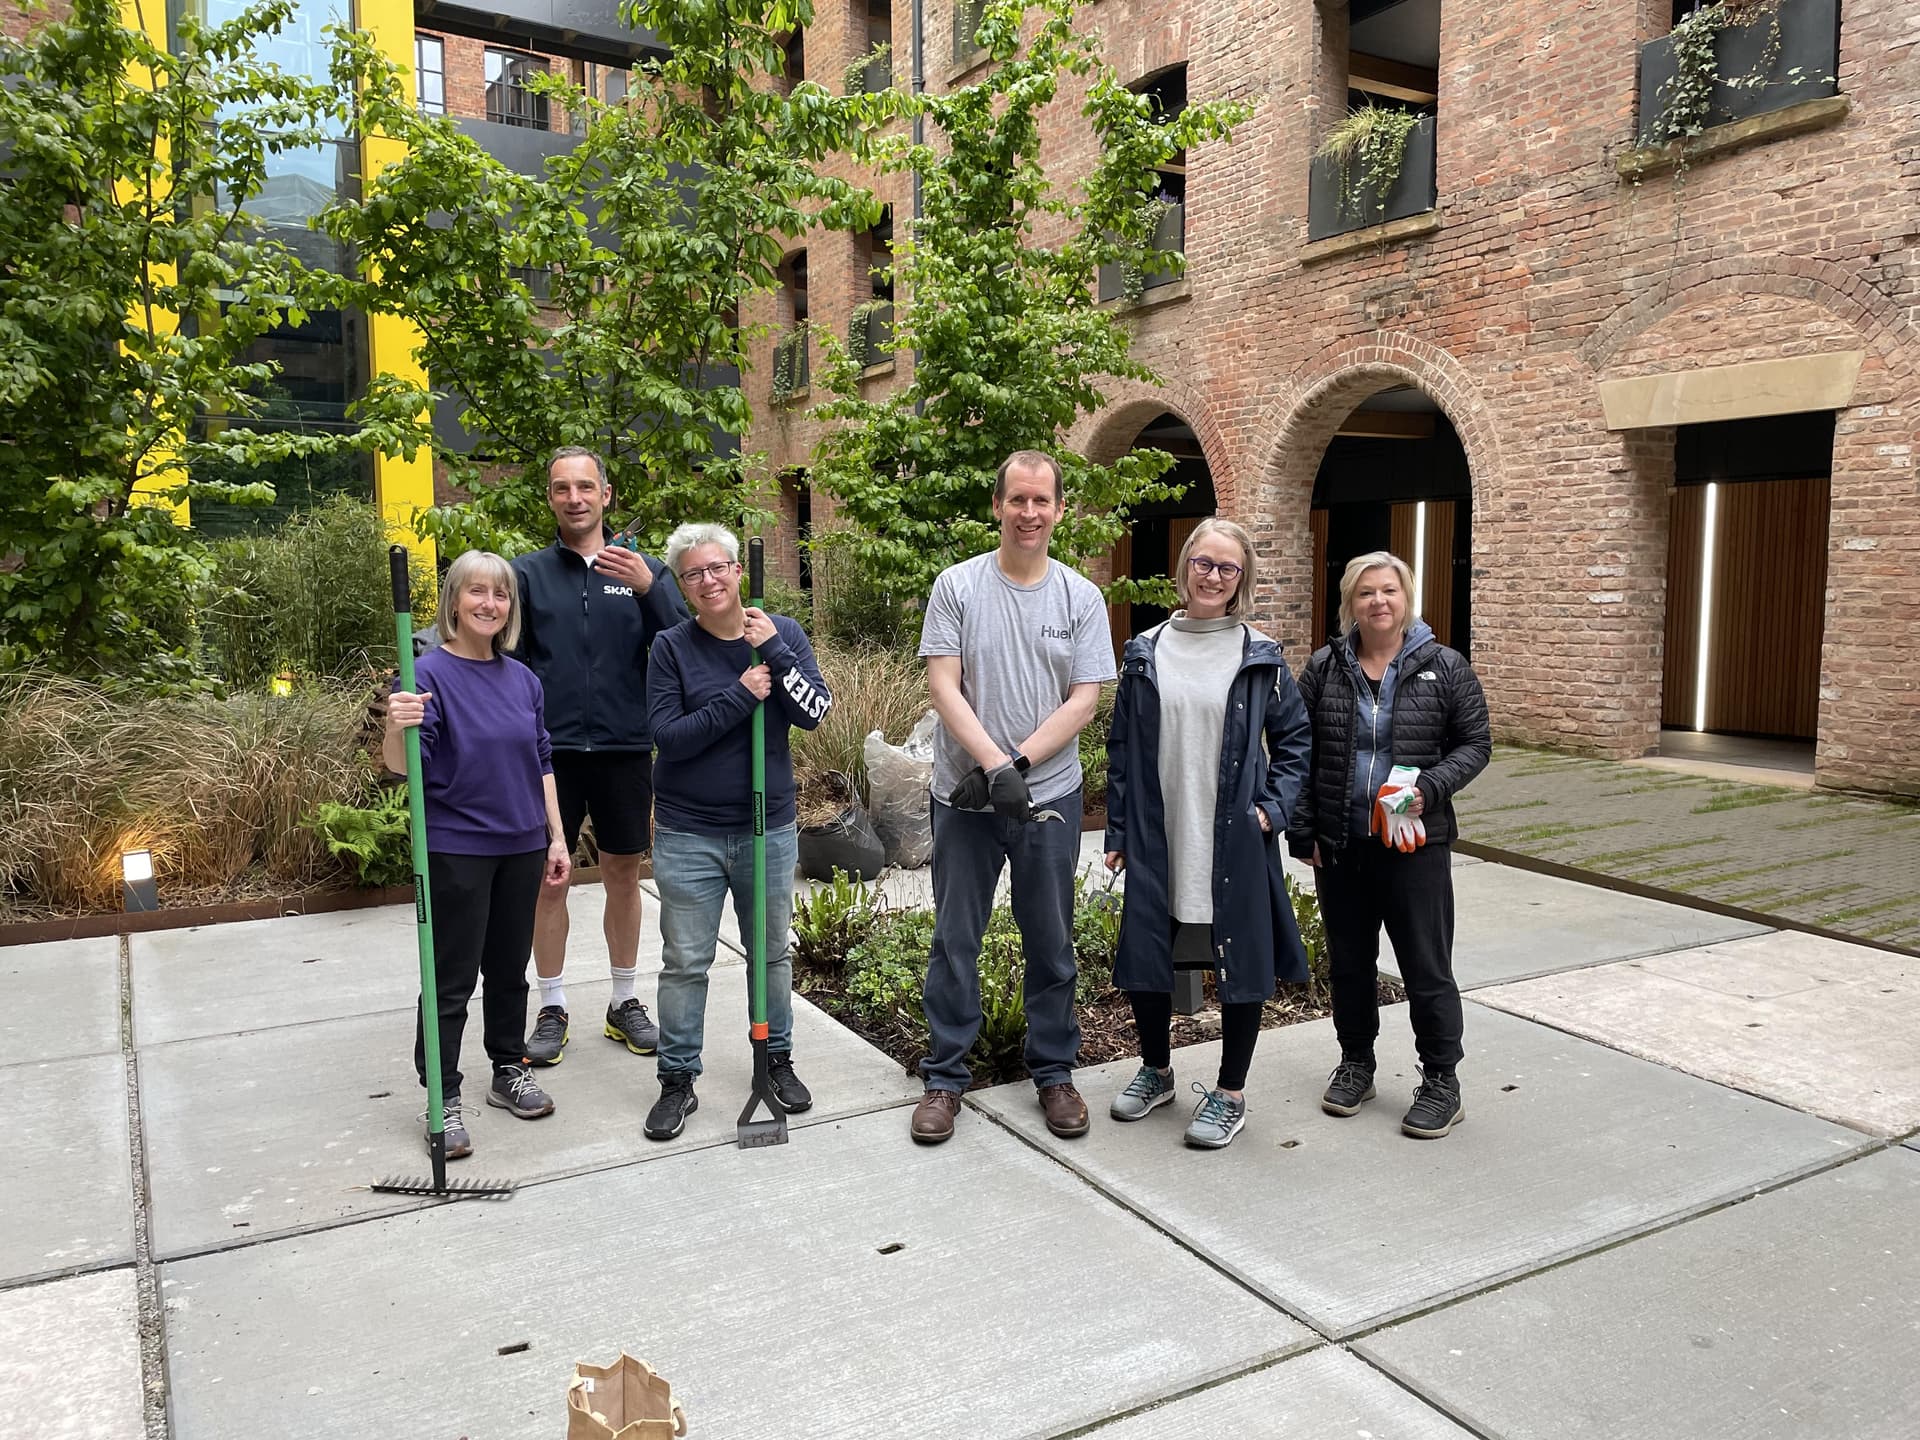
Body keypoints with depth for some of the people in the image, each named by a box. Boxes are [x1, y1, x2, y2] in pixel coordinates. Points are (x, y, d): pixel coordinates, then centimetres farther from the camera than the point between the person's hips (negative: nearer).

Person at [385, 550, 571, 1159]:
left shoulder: (523, 679, 8)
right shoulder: (431, 673, -11)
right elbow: (403, 765, -18)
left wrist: (557, 838, 10)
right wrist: (395, 728, -40)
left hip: (521, 847, 6)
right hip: (455, 850, -6)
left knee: (509, 969, 17)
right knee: (451, 980, 1)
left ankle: (510, 1070, 32)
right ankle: (444, 1099, 14)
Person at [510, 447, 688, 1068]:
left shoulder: (643, 569, 5)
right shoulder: (528, 573, 4)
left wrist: (648, 588, -20)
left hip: (625, 748, 1)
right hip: (550, 749, -1)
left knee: (623, 874, 10)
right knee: (549, 877, 6)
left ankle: (624, 1003, 25)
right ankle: (552, 1009, 20)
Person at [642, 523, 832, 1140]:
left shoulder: (782, 632, -2)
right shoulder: (671, 647, -6)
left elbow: (815, 710, -13)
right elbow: (668, 735, -15)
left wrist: (774, 650, -23)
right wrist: (740, 695, -22)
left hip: (768, 827, 2)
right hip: (689, 834, -1)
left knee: (772, 952, 16)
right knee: (685, 963, 7)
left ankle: (777, 1057, 35)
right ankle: (677, 1080, 21)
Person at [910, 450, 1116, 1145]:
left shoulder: (1081, 597, 3)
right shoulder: (957, 586, -1)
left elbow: (1082, 702, -3)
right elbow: (944, 688, -9)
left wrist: (1015, 762, -15)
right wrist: (995, 766, -20)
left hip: (1049, 795, 1)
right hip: (964, 796, -1)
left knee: (1051, 943, 11)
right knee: (955, 941, 7)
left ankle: (1054, 1073, 27)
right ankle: (945, 1078, 21)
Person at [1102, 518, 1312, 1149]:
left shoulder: (1260, 658, 0)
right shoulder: (1145, 653, 4)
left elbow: (1296, 737, 7)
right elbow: (1121, 748, 7)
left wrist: (1273, 807, -5)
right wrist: (1117, 831, 4)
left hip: (1235, 840, -2)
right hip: (1157, 838, 2)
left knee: (1242, 962, 3)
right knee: (1145, 957, 9)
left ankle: (1230, 1093, 22)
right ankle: (1156, 1071, 34)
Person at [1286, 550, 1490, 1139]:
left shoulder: (1445, 667, -2)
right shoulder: (1324, 668, 3)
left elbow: (1474, 744, 1)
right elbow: (1298, 752, 5)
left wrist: (1432, 786, -17)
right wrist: (1302, 830, 0)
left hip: (1415, 845, -2)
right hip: (1339, 846, 3)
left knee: (1427, 968, 4)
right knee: (1348, 962, 15)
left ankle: (1442, 1081, 19)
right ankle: (1355, 1065, 32)